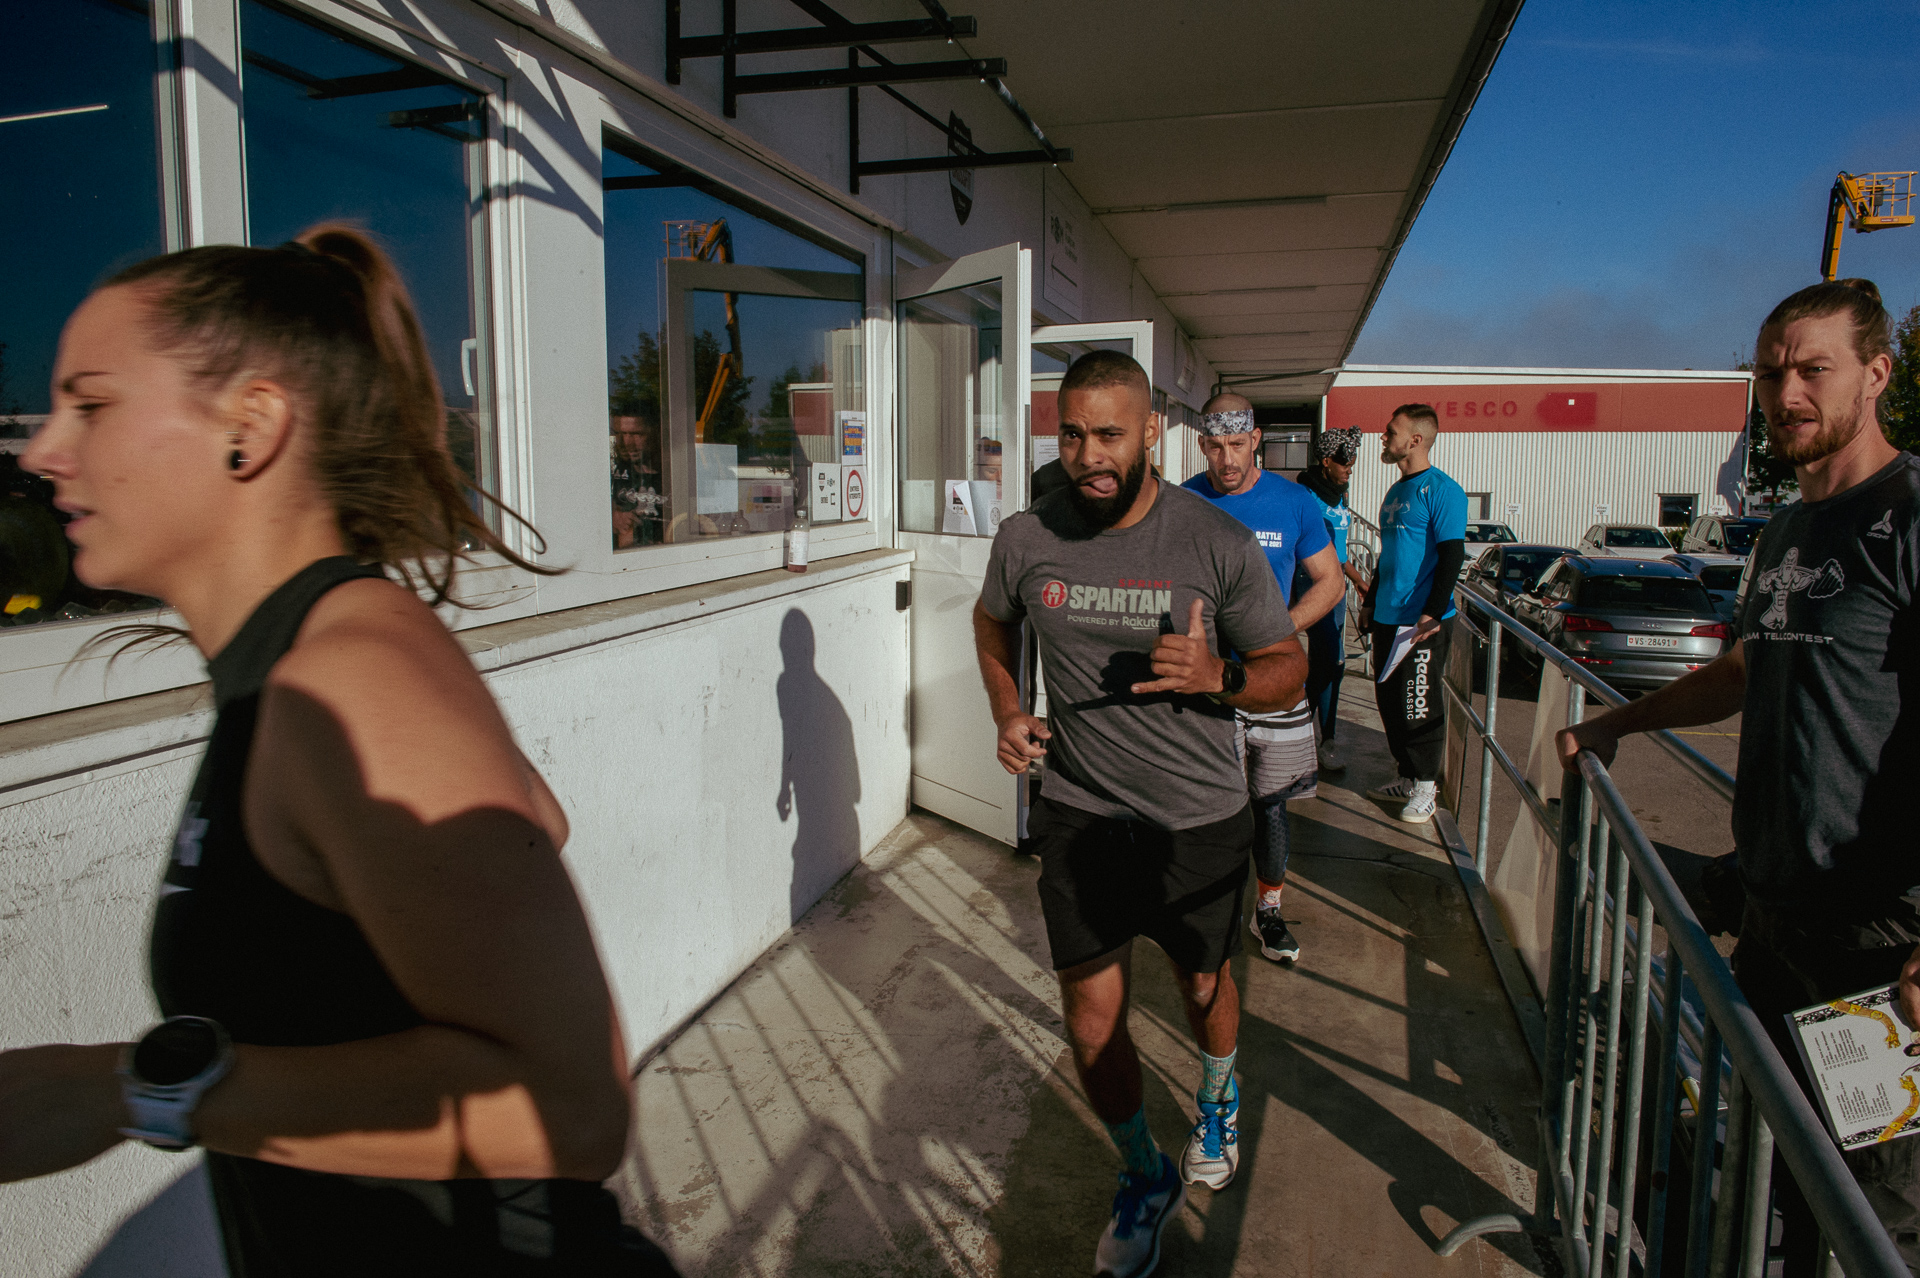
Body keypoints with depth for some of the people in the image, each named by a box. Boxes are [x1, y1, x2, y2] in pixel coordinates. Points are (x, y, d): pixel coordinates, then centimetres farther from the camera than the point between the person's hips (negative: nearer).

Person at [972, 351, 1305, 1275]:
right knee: (1091, 1015, 6)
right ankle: (1146, 1177, 34)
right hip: (1079, 814, 2)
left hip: (1198, 817, -1)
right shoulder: (1025, 540, -8)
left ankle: (1218, 1103, 56)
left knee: (1203, 983, 21)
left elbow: (1289, 671, -6)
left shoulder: (1219, 544, -15)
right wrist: (1007, 714, -1)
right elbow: (993, 624, 15)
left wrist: (1217, 676, -27)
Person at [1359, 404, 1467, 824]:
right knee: (1390, 702, 13)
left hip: (1422, 622, -9)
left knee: (1419, 707, -1)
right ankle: (1407, 777, 25)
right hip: (1387, 618, 9)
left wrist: (1432, 612, -22)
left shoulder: (1442, 491, -11)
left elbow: (1451, 555, -16)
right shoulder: (1395, 492, 16)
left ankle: (1424, 789, 11)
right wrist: (1370, 601, 24)